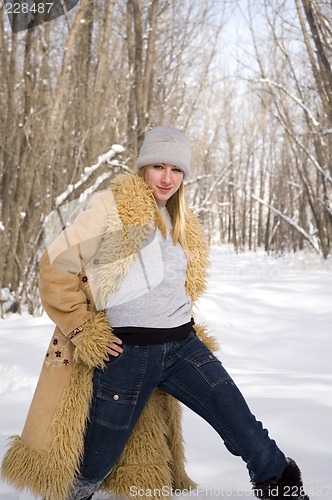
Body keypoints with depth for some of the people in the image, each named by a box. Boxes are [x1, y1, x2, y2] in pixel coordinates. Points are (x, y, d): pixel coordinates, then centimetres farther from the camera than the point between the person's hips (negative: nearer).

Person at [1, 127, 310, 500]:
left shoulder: (181, 224, 16)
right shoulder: (111, 207, -6)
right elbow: (55, 266, -8)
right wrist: (82, 331, -10)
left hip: (183, 346, 6)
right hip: (126, 353, -5)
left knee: (245, 430, 1)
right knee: (95, 466, 5)